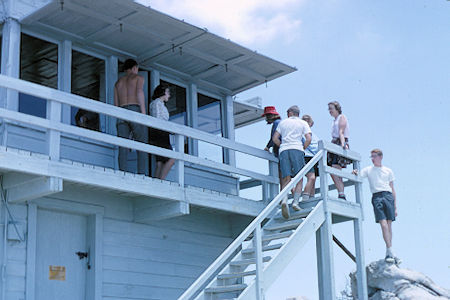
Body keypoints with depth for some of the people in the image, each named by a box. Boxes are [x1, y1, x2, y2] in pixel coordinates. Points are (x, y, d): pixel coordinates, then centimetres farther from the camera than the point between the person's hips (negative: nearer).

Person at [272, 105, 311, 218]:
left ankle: (284, 201, -27)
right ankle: (295, 202, -14)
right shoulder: (303, 123, 15)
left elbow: (275, 138, 14)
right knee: (299, 178, 3)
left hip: (284, 150, 2)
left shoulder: (283, 122, 20)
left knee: (286, 179, -4)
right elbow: (308, 139, 1)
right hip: (297, 149, -2)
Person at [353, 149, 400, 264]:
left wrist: (395, 206, 12)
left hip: (388, 196, 2)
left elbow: (392, 189, 18)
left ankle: (388, 253, 3)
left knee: (389, 225, -3)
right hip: (377, 197, -2)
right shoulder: (367, 170, 17)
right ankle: (391, 253, -16)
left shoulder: (388, 171, 19)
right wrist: (354, 173, -17)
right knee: (383, 225, -14)